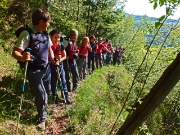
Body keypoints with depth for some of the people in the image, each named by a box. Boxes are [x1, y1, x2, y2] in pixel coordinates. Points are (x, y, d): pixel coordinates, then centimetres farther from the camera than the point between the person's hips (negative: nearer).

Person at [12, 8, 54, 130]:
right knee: (41, 95, -6)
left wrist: (53, 60, 5)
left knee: (46, 92, 16)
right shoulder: (27, 34, -18)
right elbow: (15, 52, -23)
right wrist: (22, 58, -45)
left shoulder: (46, 34, 5)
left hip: (46, 69, 7)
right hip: (34, 71, -7)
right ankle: (42, 118, 19)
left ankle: (42, 112, 40)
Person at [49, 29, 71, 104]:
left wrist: (59, 60, -16)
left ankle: (66, 97, 12)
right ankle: (55, 97, 23)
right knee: (53, 83, 8)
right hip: (52, 66, -2)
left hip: (60, 66, 2)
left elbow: (64, 56, 2)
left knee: (63, 82, 4)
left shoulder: (61, 45, -1)